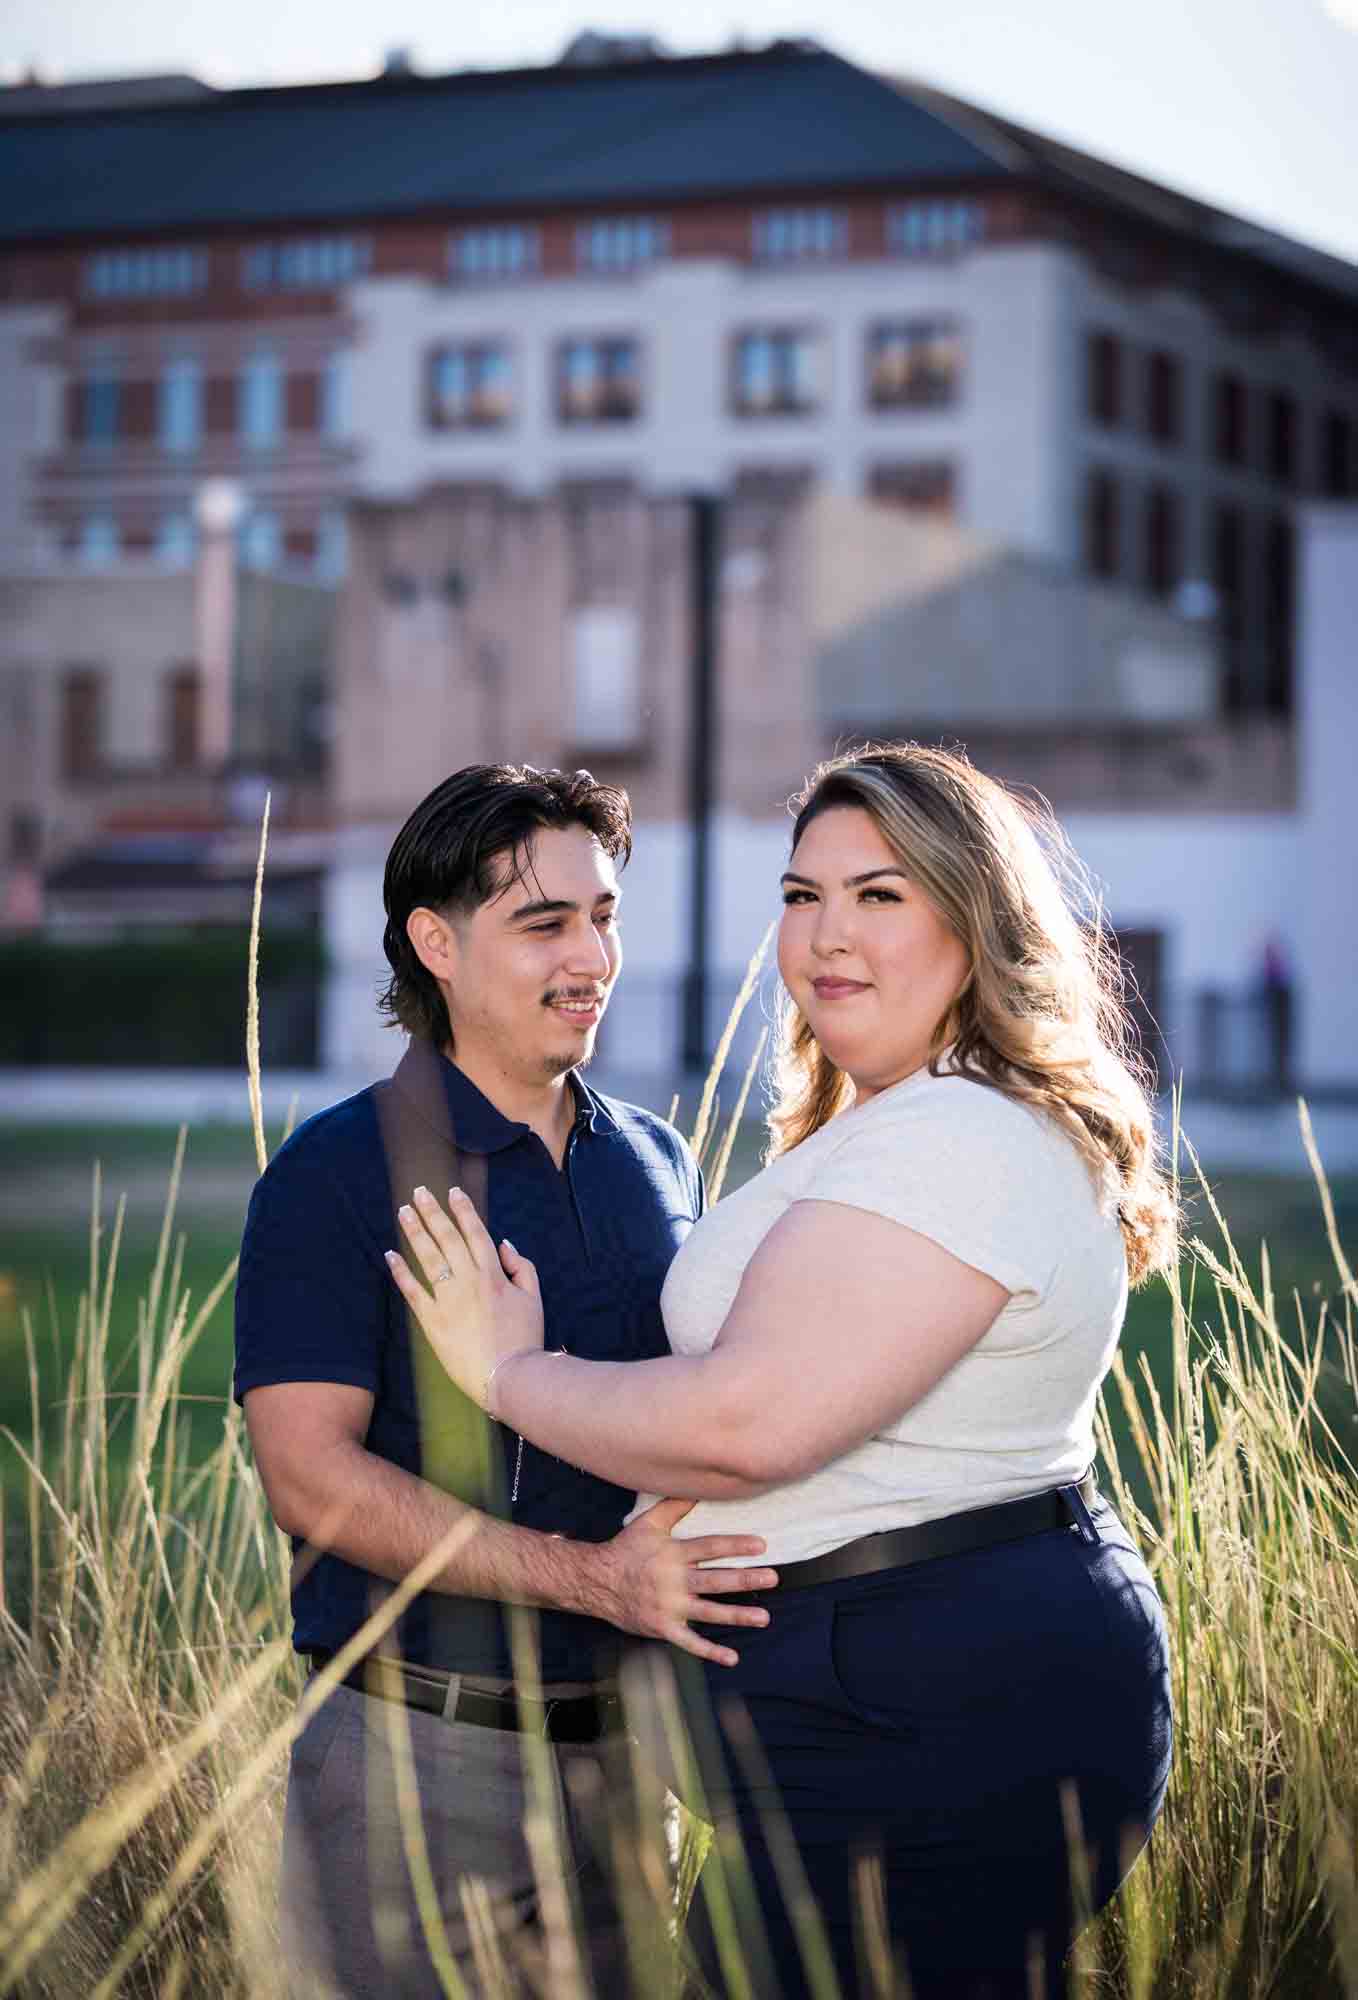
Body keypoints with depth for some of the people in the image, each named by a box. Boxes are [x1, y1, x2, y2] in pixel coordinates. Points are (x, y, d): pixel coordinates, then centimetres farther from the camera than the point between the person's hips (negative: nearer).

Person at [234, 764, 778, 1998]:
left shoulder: (659, 1165, 11)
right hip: (420, 1754, -5)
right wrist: (591, 1577, -23)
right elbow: (311, 1475, -16)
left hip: (624, 1743, 5)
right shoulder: (338, 1171, -7)